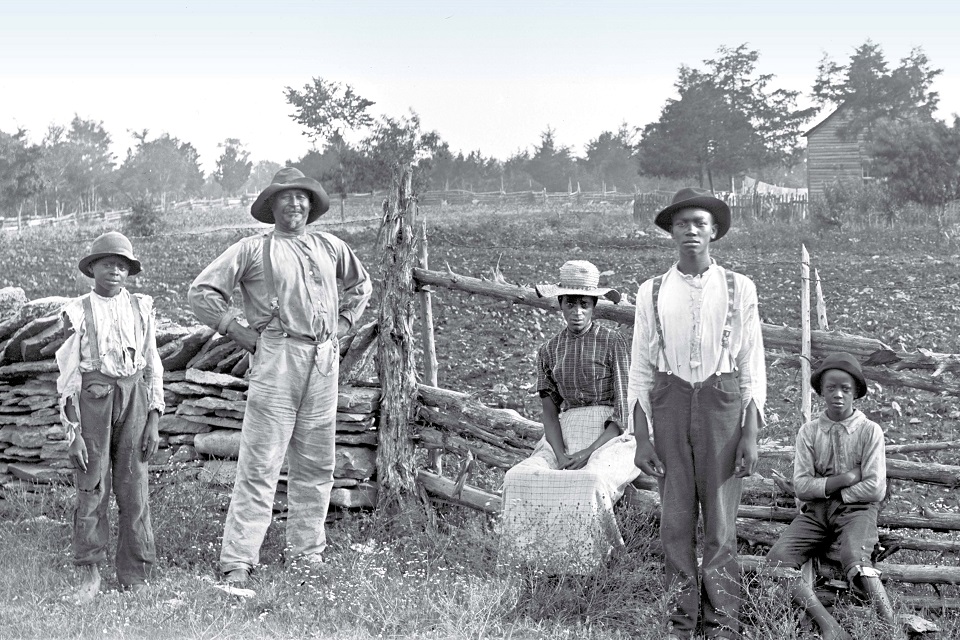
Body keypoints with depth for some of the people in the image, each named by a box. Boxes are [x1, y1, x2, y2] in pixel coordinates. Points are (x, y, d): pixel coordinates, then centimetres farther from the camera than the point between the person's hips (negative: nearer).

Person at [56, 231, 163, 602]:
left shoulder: (141, 309, 8)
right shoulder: (78, 312, 2)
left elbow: (153, 367, 10)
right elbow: (68, 373, 1)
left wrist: (153, 421, 4)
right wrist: (72, 431, -4)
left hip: (133, 400, 2)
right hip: (92, 400, -2)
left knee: (134, 488, 1)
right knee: (92, 488, 0)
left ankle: (134, 573, 9)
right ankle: (89, 571, 11)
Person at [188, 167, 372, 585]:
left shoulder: (330, 248, 16)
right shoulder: (254, 249, 1)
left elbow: (360, 285, 34)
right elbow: (202, 291, 0)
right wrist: (240, 333, -4)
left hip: (324, 362, 5)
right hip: (277, 358, -5)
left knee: (316, 465, 9)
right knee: (260, 465, -8)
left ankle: (306, 554, 21)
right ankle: (238, 562, -5)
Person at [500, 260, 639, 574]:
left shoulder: (612, 342, -1)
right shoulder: (549, 351, 12)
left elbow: (625, 413, -4)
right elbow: (550, 412, 7)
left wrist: (589, 452, -16)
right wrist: (561, 455, -13)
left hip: (610, 436, -4)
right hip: (565, 436, 4)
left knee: (591, 480, -36)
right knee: (520, 477, -25)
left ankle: (586, 560, -23)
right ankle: (542, 554, -21)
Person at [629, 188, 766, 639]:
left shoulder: (738, 289, 4)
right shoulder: (652, 292, 6)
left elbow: (752, 366, 4)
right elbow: (640, 370, 7)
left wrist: (751, 435, -4)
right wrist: (642, 438, 0)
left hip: (722, 403, -1)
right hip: (669, 403, 1)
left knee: (721, 521, 0)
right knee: (675, 520, 4)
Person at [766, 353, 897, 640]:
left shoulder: (870, 431, 0)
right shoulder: (809, 432, 7)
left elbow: (875, 489, -7)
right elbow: (801, 487, -1)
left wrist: (825, 489, -4)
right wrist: (846, 478, -10)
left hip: (855, 509, -3)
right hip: (816, 512, 3)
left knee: (855, 560, -35)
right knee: (777, 558, -24)